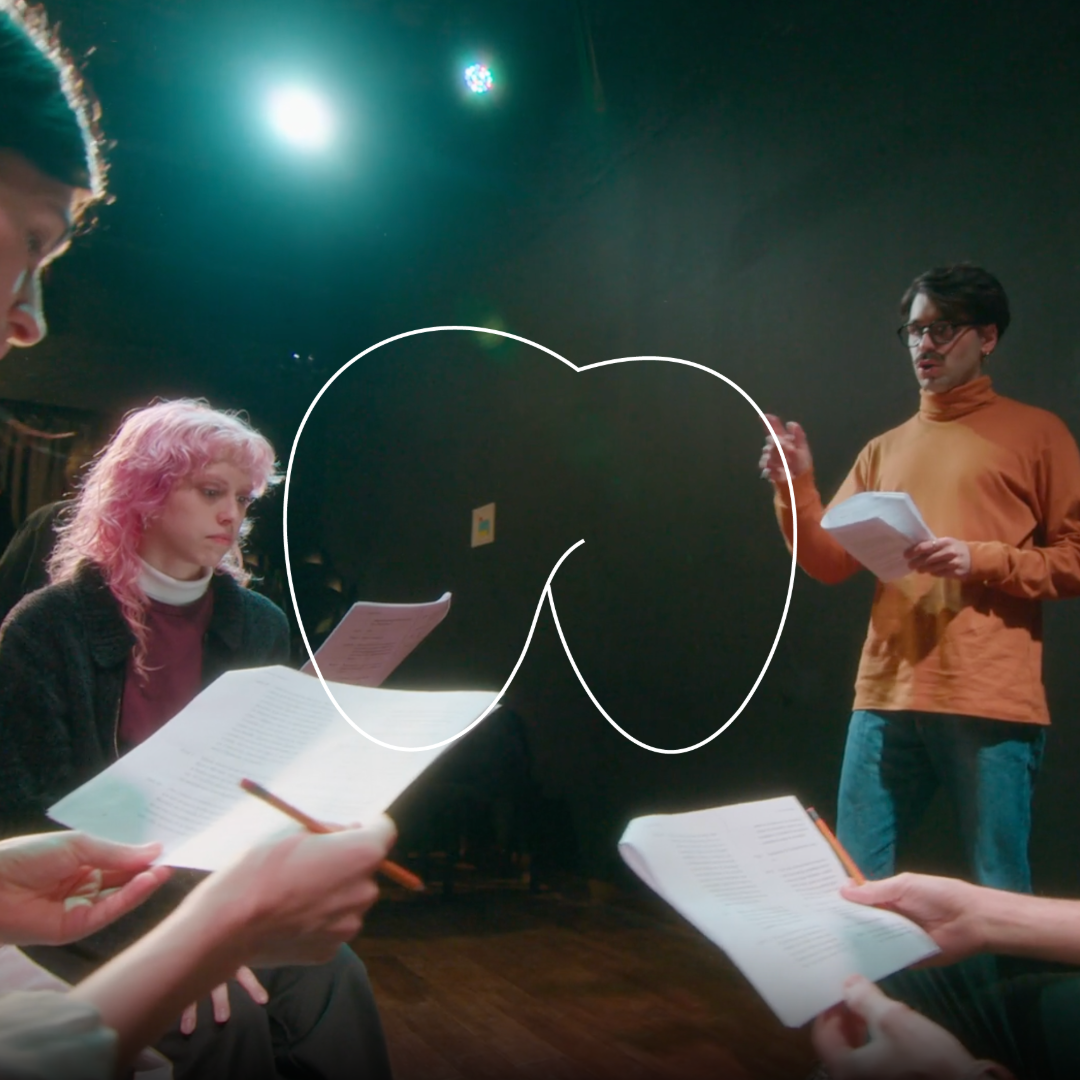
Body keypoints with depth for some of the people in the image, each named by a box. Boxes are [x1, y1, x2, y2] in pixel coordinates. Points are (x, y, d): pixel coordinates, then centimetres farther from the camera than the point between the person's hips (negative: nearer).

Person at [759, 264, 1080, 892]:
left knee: (999, 892, 3)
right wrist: (796, 487, -5)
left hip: (990, 701, -4)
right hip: (887, 696, 4)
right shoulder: (884, 450, 18)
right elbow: (831, 564, 10)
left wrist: (982, 561, -15)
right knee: (857, 879, 9)